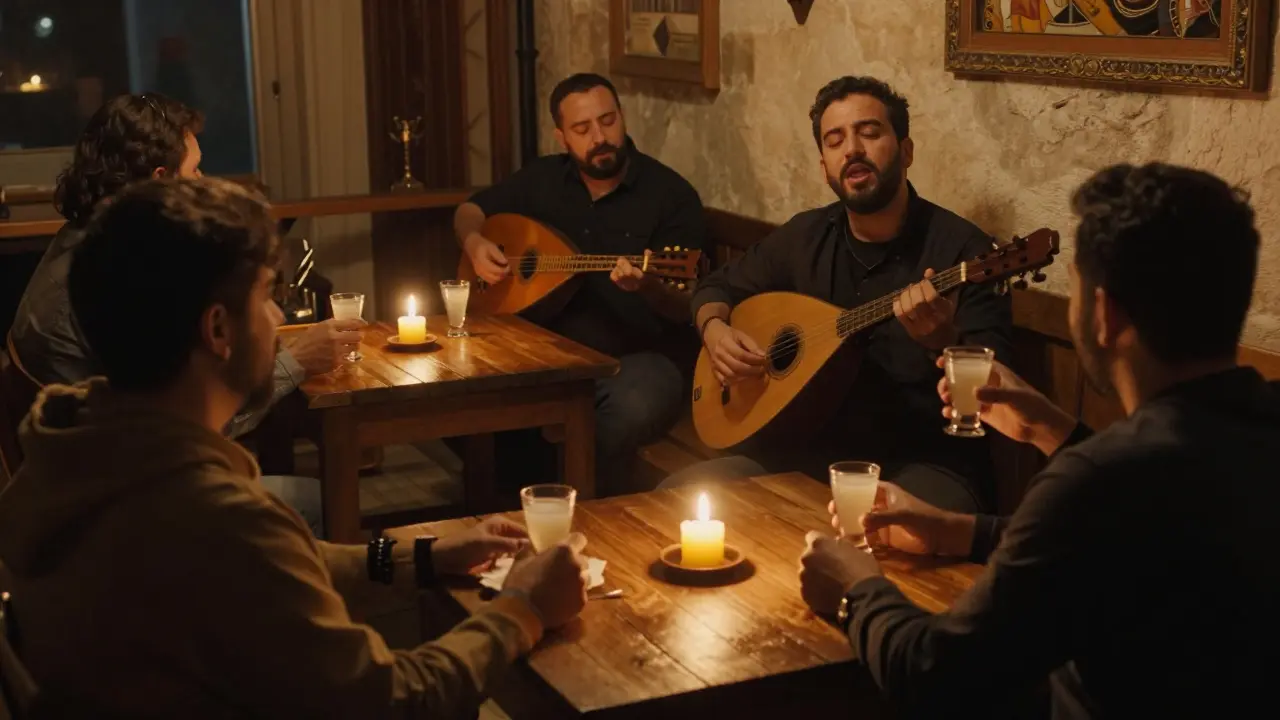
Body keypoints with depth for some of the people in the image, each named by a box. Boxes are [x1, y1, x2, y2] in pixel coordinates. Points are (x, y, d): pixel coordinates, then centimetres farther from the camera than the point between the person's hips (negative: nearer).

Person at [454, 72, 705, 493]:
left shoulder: (670, 193, -6)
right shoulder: (543, 179, 9)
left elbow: (685, 310, -8)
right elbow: (470, 211, 24)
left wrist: (647, 286, -32)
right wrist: (475, 243, 0)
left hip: (639, 356, -3)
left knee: (635, 408, -37)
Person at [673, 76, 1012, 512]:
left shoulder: (962, 249, -9)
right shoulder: (806, 236, 8)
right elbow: (720, 288, 25)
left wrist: (944, 341, -36)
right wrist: (715, 330, 2)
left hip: (923, 465, -6)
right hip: (810, 451, 6)